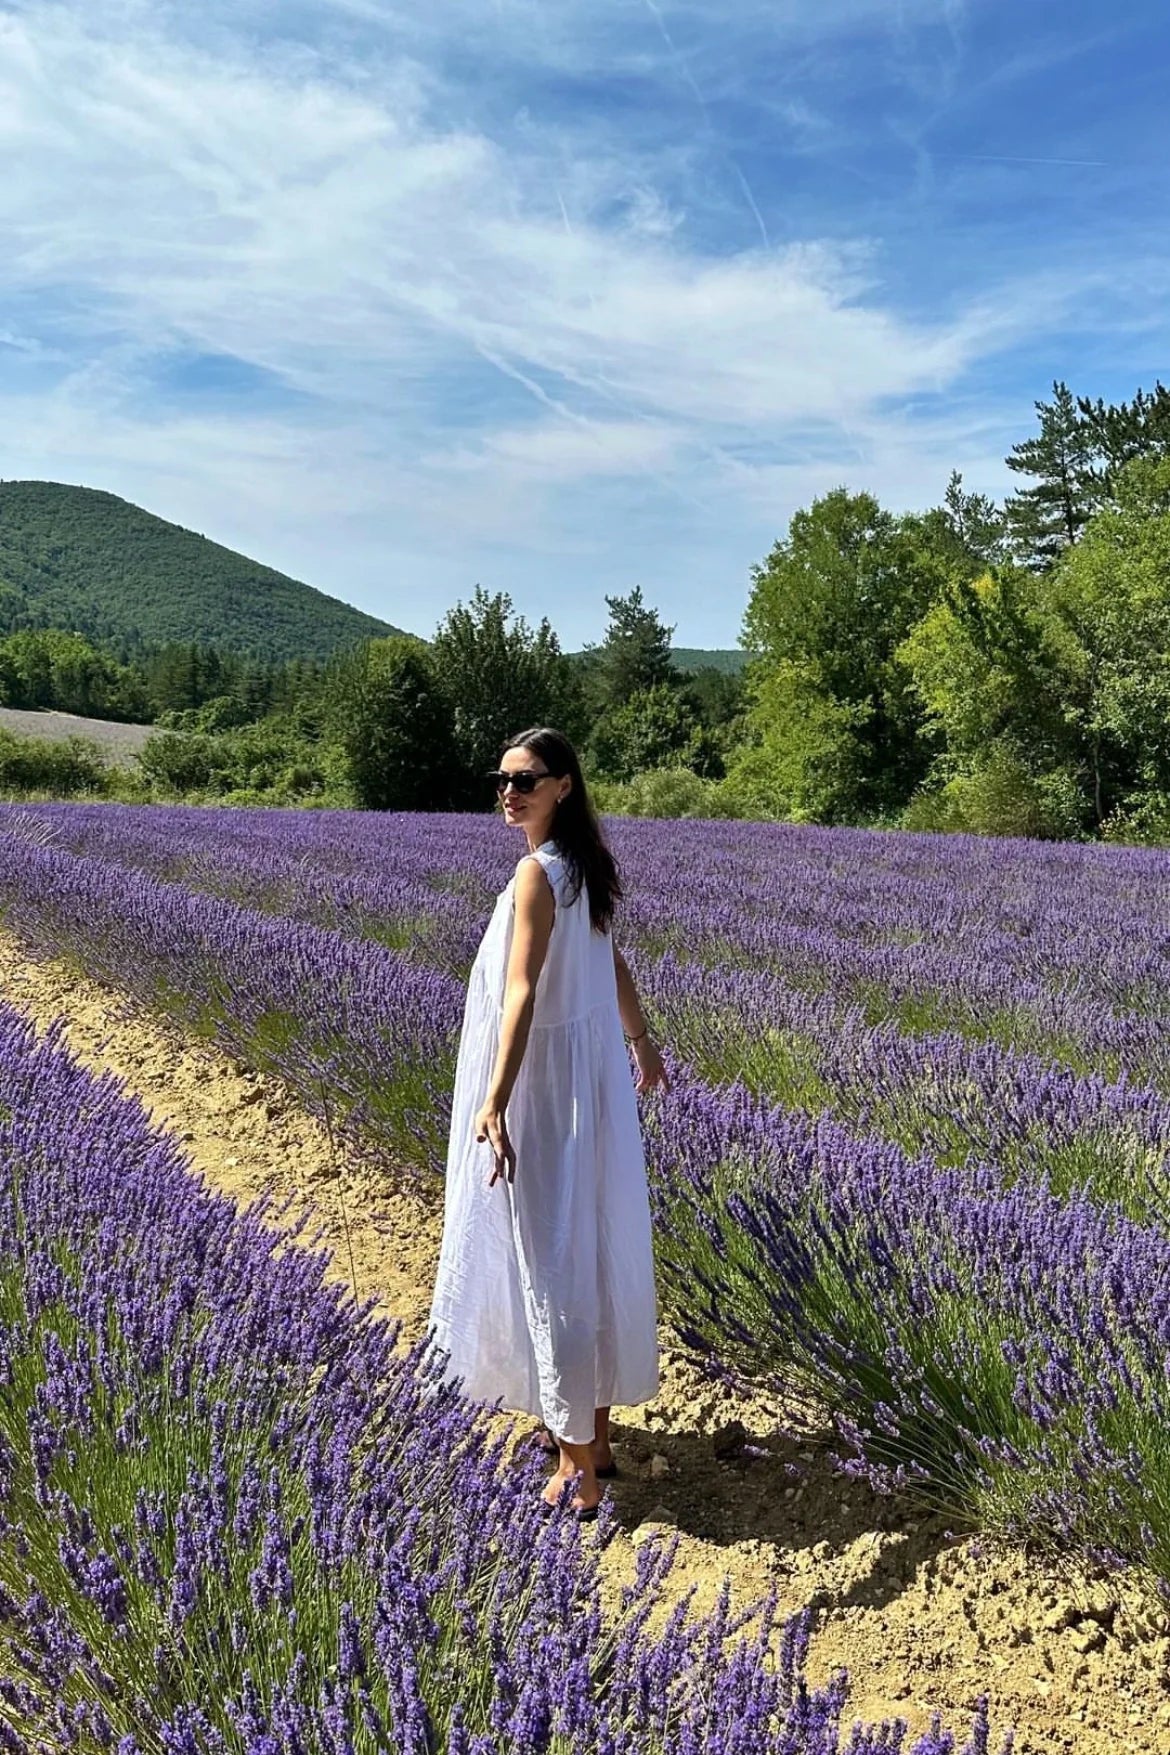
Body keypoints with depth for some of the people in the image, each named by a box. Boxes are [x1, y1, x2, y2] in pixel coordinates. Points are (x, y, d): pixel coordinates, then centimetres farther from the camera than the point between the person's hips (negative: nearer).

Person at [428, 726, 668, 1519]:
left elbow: (523, 992, -29)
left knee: (550, 1255, 0)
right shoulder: (585, 865, 6)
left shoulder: (537, 872, -20)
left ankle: (578, 1468, 11)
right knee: (589, 1245, 17)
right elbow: (612, 965, 17)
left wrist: (494, 1102, -34)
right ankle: (592, 1430, 33)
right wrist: (642, 1043, 29)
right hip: (591, 1075, 9)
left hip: (543, 1083, -9)